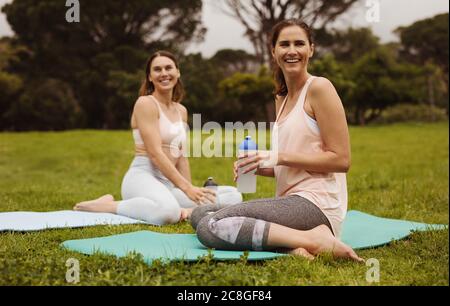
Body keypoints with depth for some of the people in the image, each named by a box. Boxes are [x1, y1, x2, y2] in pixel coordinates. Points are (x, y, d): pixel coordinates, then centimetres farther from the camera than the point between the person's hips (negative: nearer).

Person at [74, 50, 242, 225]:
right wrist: (186, 188, -18)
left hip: (169, 184, 7)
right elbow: (155, 153, -15)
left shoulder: (181, 111, 18)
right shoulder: (145, 103, -6)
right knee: (168, 211, -42)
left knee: (234, 196, -6)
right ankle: (108, 205, -17)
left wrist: (191, 191, 4)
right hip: (143, 177, -7)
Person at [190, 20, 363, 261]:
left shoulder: (319, 88, -6)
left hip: (315, 205, -9)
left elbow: (341, 160, -11)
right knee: (199, 214, 5)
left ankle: (312, 239, -21)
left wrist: (279, 157, -15)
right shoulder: (282, 98, 19)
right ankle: (292, 244, -12)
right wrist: (257, 166, 2)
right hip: (291, 200, 9)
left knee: (210, 227, -20)